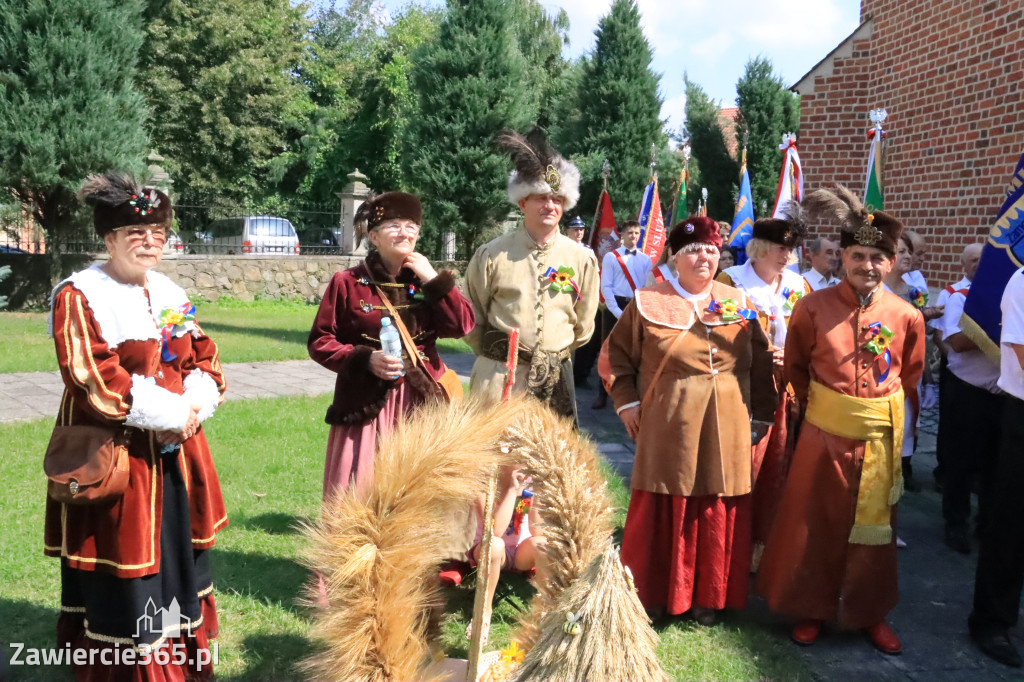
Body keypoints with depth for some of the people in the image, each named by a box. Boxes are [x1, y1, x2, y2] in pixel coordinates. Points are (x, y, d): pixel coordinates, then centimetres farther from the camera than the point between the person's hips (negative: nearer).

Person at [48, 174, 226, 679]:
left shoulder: (171, 293, 10)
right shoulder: (79, 297, -11)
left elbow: (205, 359, 9)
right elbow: (95, 380, -20)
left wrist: (194, 407, -11)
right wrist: (171, 412, -20)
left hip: (175, 453, 7)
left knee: (177, 559, 17)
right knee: (121, 574, 1)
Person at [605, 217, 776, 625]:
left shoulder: (737, 304, 7)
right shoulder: (648, 304, -1)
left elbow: (762, 365, 11)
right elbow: (616, 355, 5)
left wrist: (762, 415, 8)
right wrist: (627, 402, -2)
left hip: (726, 430, 3)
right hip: (668, 427, -2)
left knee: (717, 514, 8)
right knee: (662, 512, 4)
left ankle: (707, 597, 25)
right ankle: (653, 594, 20)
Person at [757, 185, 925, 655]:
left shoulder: (907, 317, -5)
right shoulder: (814, 306, -8)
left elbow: (911, 378, 10)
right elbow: (794, 365, 6)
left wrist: (893, 419, 10)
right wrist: (816, 401, 6)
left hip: (880, 439, 1)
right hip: (824, 432, -1)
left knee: (873, 527, 14)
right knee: (815, 524, 10)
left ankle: (871, 612, 32)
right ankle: (810, 607, 28)